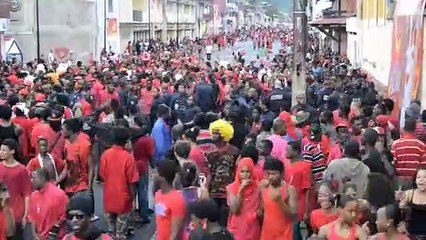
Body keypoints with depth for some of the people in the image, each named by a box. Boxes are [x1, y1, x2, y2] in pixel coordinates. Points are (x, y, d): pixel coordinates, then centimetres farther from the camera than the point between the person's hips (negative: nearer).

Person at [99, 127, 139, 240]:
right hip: (123, 198, -3)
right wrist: (132, 198, 0)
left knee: (111, 231, 17)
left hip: (108, 197, 4)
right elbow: (131, 181, -13)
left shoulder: (105, 154, -6)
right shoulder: (128, 157, -16)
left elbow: (102, 175, 2)